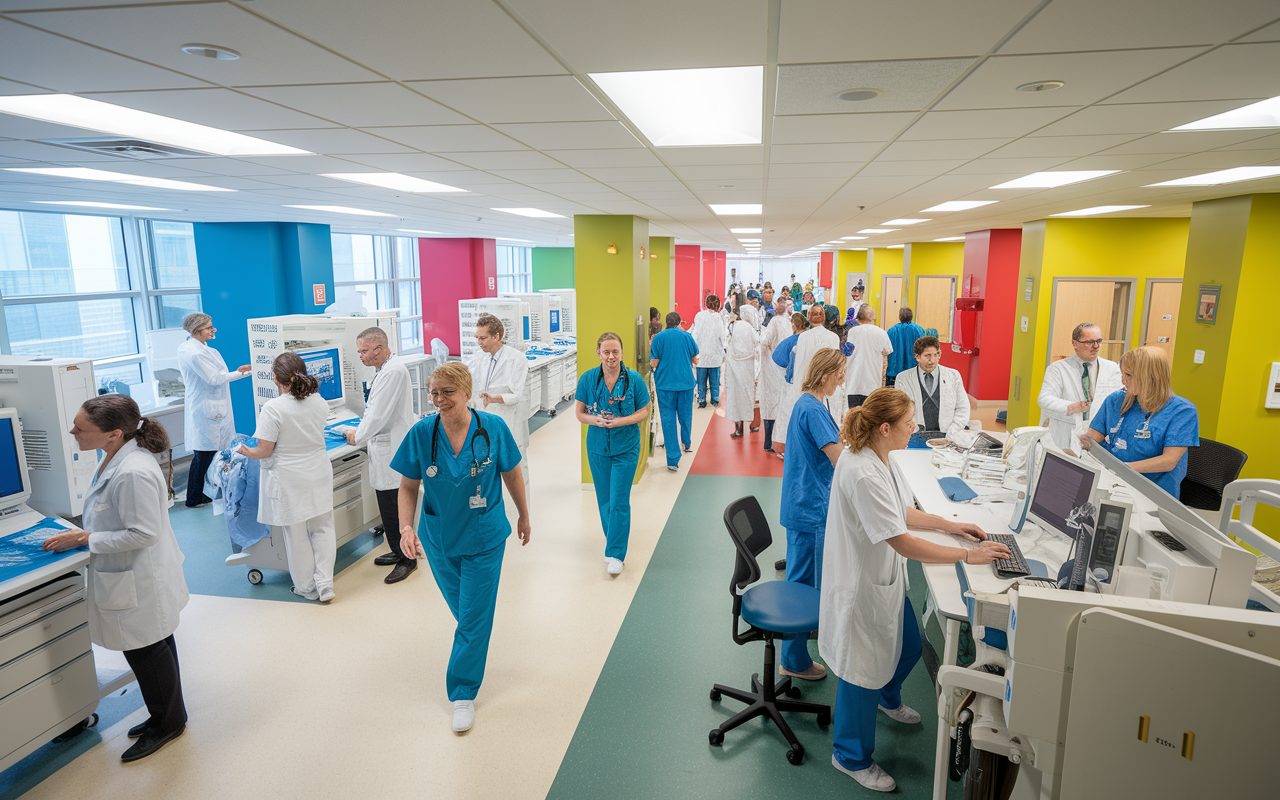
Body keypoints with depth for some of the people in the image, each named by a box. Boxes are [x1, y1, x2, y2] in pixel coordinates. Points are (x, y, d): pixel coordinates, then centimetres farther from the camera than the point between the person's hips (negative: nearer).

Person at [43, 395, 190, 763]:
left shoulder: (133, 473, -32)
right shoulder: (118, 457, 0)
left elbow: (142, 534, -26)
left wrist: (85, 539, -19)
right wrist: (85, 532, 8)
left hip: (140, 582, -10)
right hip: (136, 577, 10)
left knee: (146, 652, 9)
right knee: (155, 647, 23)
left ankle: (167, 723, 31)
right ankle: (166, 715, 42)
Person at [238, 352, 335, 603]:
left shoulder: (273, 408, -18)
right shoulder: (319, 402, -1)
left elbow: (264, 451, -15)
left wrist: (246, 452, 4)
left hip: (289, 481, -4)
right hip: (319, 475, 4)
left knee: (297, 535, 10)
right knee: (322, 528, 14)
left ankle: (307, 587, 25)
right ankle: (325, 585, 14)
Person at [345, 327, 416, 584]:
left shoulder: (393, 372, -20)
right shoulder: (386, 370, 15)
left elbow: (379, 414, -20)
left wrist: (358, 438, -6)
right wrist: (360, 431, 14)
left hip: (392, 451, -11)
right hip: (384, 448, 11)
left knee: (395, 509, -3)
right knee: (388, 507, 18)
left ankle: (407, 559, 10)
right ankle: (399, 552, 31)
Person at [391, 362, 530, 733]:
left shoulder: (493, 428, -17)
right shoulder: (422, 433, -14)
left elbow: (512, 473, -2)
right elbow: (408, 487, -4)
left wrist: (524, 515, 9)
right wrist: (406, 527, -20)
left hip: (484, 539, -2)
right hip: (439, 538, 2)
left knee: (474, 618, 3)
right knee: (462, 609, 24)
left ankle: (463, 692, 22)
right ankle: (474, 644, 55)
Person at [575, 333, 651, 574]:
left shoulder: (634, 379, -8)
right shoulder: (588, 379, -3)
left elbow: (644, 412, -2)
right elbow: (579, 412, 2)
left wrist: (621, 421, -18)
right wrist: (595, 420, -19)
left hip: (626, 448, -2)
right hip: (597, 447, 3)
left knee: (619, 501, -6)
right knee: (604, 499, 15)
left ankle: (616, 554, 3)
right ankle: (613, 538, 39)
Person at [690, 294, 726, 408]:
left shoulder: (699, 316, -4)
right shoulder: (718, 318, -6)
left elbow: (695, 335, -1)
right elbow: (722, 337, -1)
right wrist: (723, 353, 8)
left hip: (701, 353, 0)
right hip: (715, 353, 0)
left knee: (701, 379, 6)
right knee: (714, 378, 10)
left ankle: (701, 400, 8)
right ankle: (715, 399, 17)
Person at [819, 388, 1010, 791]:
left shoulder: (874, 459, 0)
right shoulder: (862, 474, -33)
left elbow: (898, 511, 15)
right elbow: (904, 544, -30)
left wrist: (947, 525, 10)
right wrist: (968, 555, -22)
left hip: (885, 577, 10)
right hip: (862, 585, -10)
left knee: (908, 646, 29)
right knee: (863, 669, 9)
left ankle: (888, 698, 62)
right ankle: (852, 757, 33)